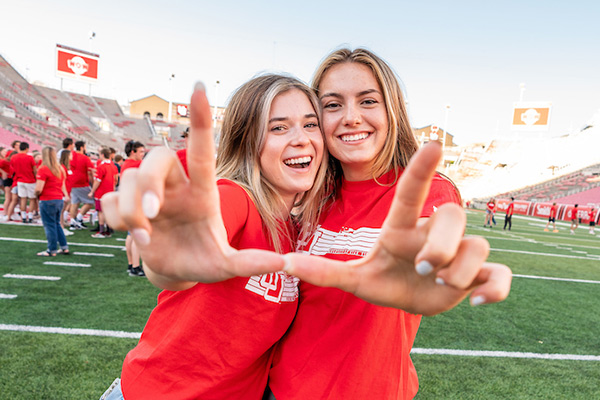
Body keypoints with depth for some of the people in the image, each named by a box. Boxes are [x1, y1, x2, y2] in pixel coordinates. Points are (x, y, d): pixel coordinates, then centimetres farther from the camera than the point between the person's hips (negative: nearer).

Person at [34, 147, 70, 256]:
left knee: (49, 225, 2)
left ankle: (52, 250, 9)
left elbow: (38, 189, -18)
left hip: (47, 201, -7)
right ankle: (64, 247, 18)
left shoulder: (43, 170, -14)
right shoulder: (60, 169, 10)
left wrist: (36, 195, 1)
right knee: (57, 224, 17)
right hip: (59, 199, 7)